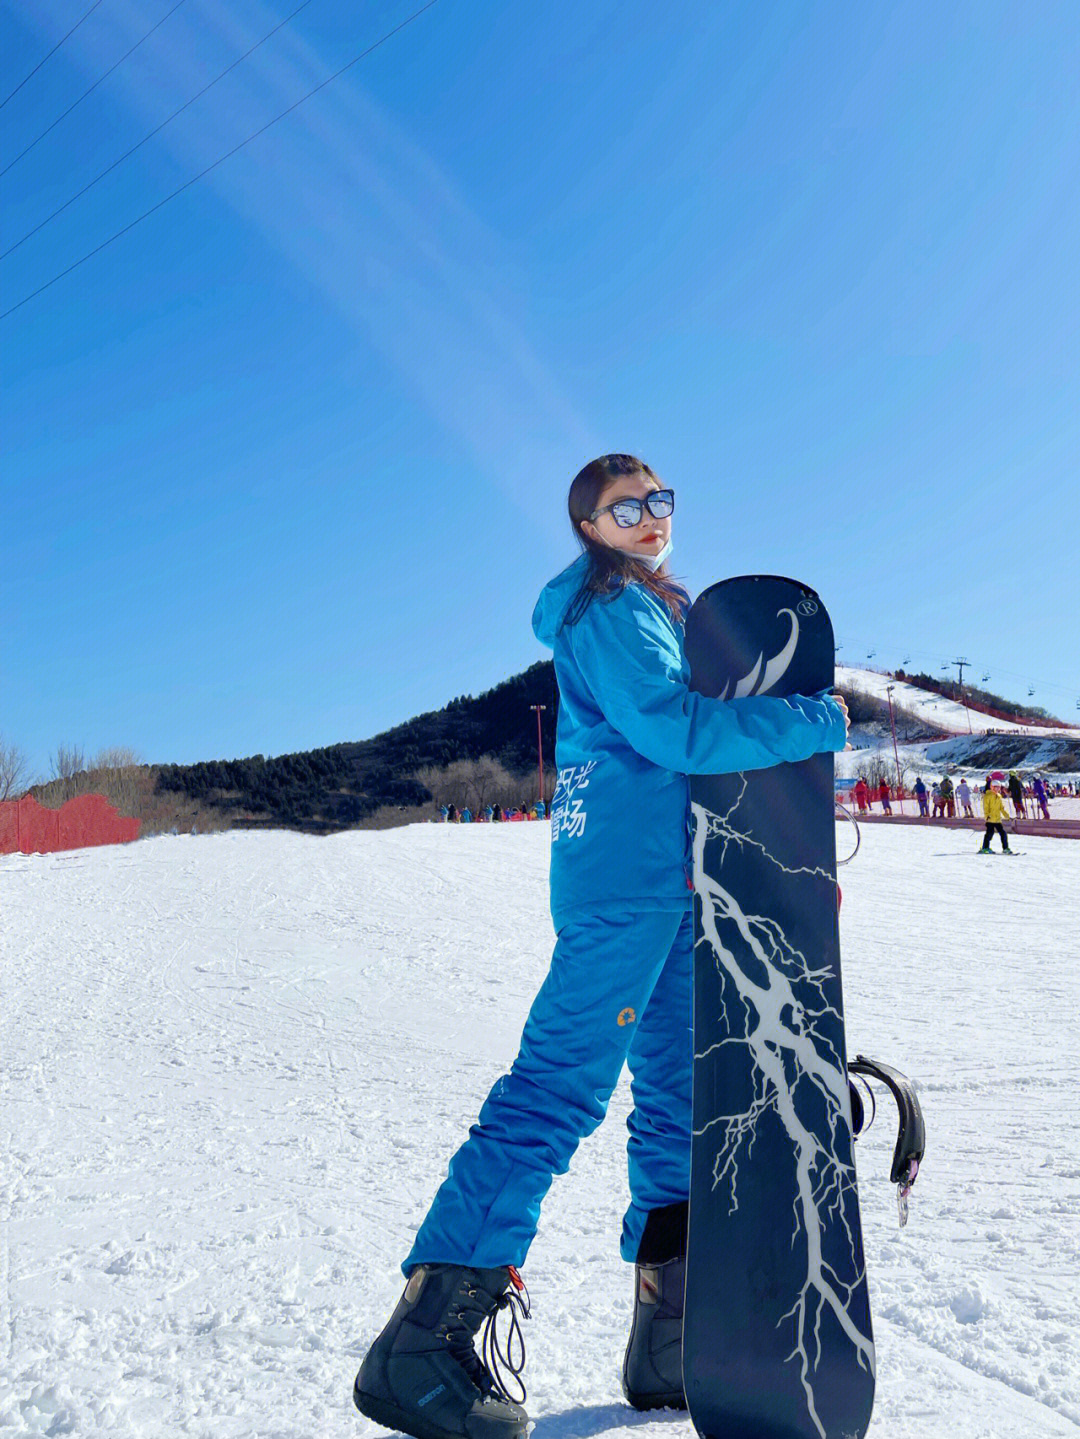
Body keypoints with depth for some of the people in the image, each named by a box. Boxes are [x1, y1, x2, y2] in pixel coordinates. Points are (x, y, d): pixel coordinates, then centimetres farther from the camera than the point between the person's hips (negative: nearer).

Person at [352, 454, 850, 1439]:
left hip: (677, 880, 10)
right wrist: (817, 721, -12)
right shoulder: (606, 611, -8)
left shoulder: (669, 608, 23)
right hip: (623, 878, -10)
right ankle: (422, 1343, -5)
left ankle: (671, 1343, 22)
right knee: (561, 1086, -13)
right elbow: (674, 731, -20)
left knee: (681, 1095, 11)